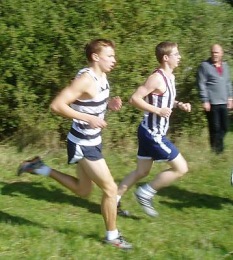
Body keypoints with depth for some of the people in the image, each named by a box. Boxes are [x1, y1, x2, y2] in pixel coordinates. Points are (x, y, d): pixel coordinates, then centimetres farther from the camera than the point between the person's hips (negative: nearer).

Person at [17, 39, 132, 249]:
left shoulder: (101, 76, 4)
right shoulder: (86, 79, -24)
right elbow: (57, 105, -27)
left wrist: (109, 104, 1)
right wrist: (88, 118, -29)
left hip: (91, 141, 10)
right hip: (83, 144, -10)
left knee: (83, 190, 22)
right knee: (110, 189, 0)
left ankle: (39, 168, 26)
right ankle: (112, 236, 17)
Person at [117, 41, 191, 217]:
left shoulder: (170, 77, 10)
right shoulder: (157, 78, -20)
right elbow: (134, 99, -22)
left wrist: (179, 105, 8)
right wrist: (158, 110, -26)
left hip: (154, 132, 10)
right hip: (152, 133, -10)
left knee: (142, 171, 19)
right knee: (181, 168, -5)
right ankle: (145, 193, 5)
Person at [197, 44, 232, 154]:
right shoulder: (205, 65, -7)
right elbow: (201, 84, -10)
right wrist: (205, 101, -14)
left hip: (223, 102, 6)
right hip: (212, 103, -6)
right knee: (215, 128, -1)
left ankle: (219, 147, 27)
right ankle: (215, 149, 14)